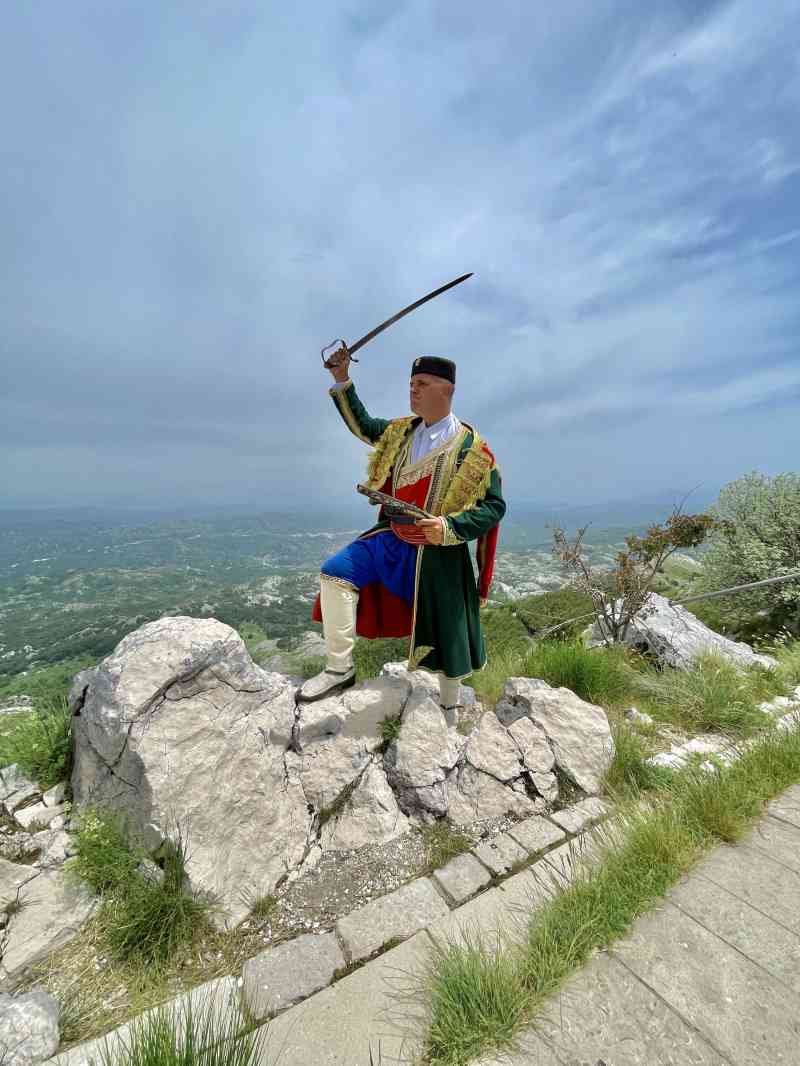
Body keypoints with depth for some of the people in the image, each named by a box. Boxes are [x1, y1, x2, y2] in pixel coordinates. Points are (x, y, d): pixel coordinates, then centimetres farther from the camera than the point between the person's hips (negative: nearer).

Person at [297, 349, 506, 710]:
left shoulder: (472, 448, -11)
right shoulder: (400, 431, 6)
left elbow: (494, 505, -10)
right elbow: (362, 425, 22)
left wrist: (450, 527, -24)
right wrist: (342, 382, 13)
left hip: (438, 554, -5)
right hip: (391, 538, 5)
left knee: (444, 633, 8)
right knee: (335, 572, -13)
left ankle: (450, 706, 35)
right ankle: (340, 669, -3)